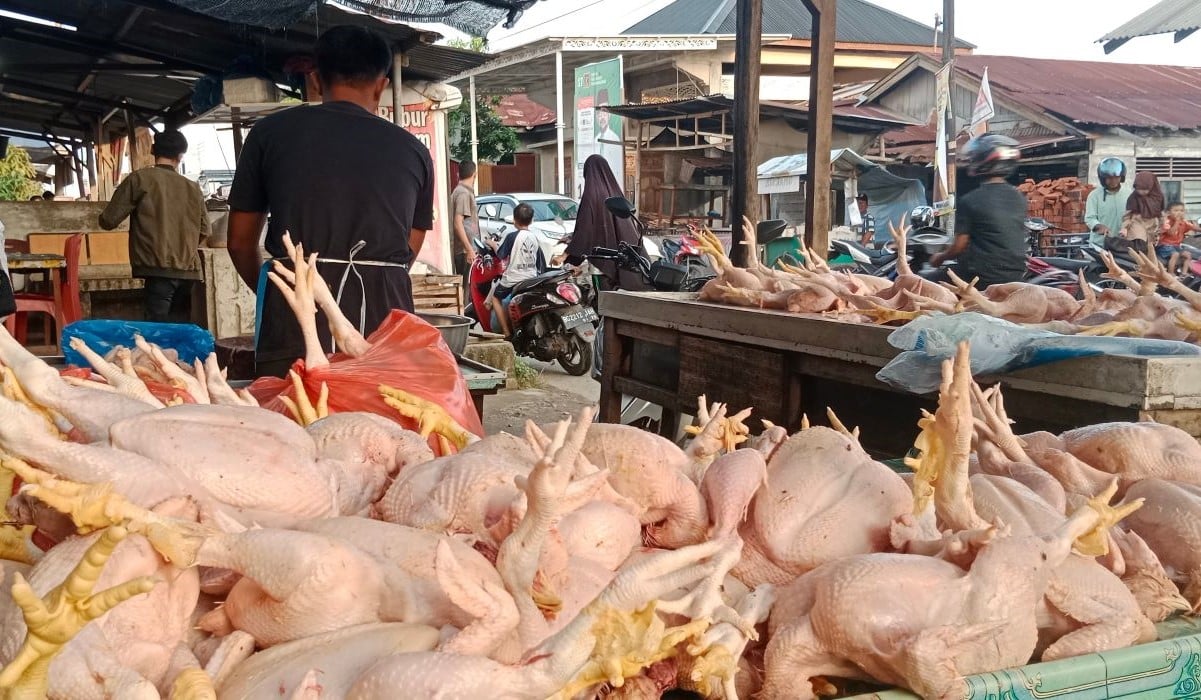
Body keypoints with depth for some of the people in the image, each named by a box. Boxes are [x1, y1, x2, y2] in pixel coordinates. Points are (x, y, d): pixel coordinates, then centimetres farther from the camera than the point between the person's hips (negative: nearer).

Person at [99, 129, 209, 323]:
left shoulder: (140, 178, 0)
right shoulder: (193, 188, 12)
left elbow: (109, 221, 0)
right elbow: (203, 230, 21)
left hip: (159, 269, -5)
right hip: (188, 271, 5)